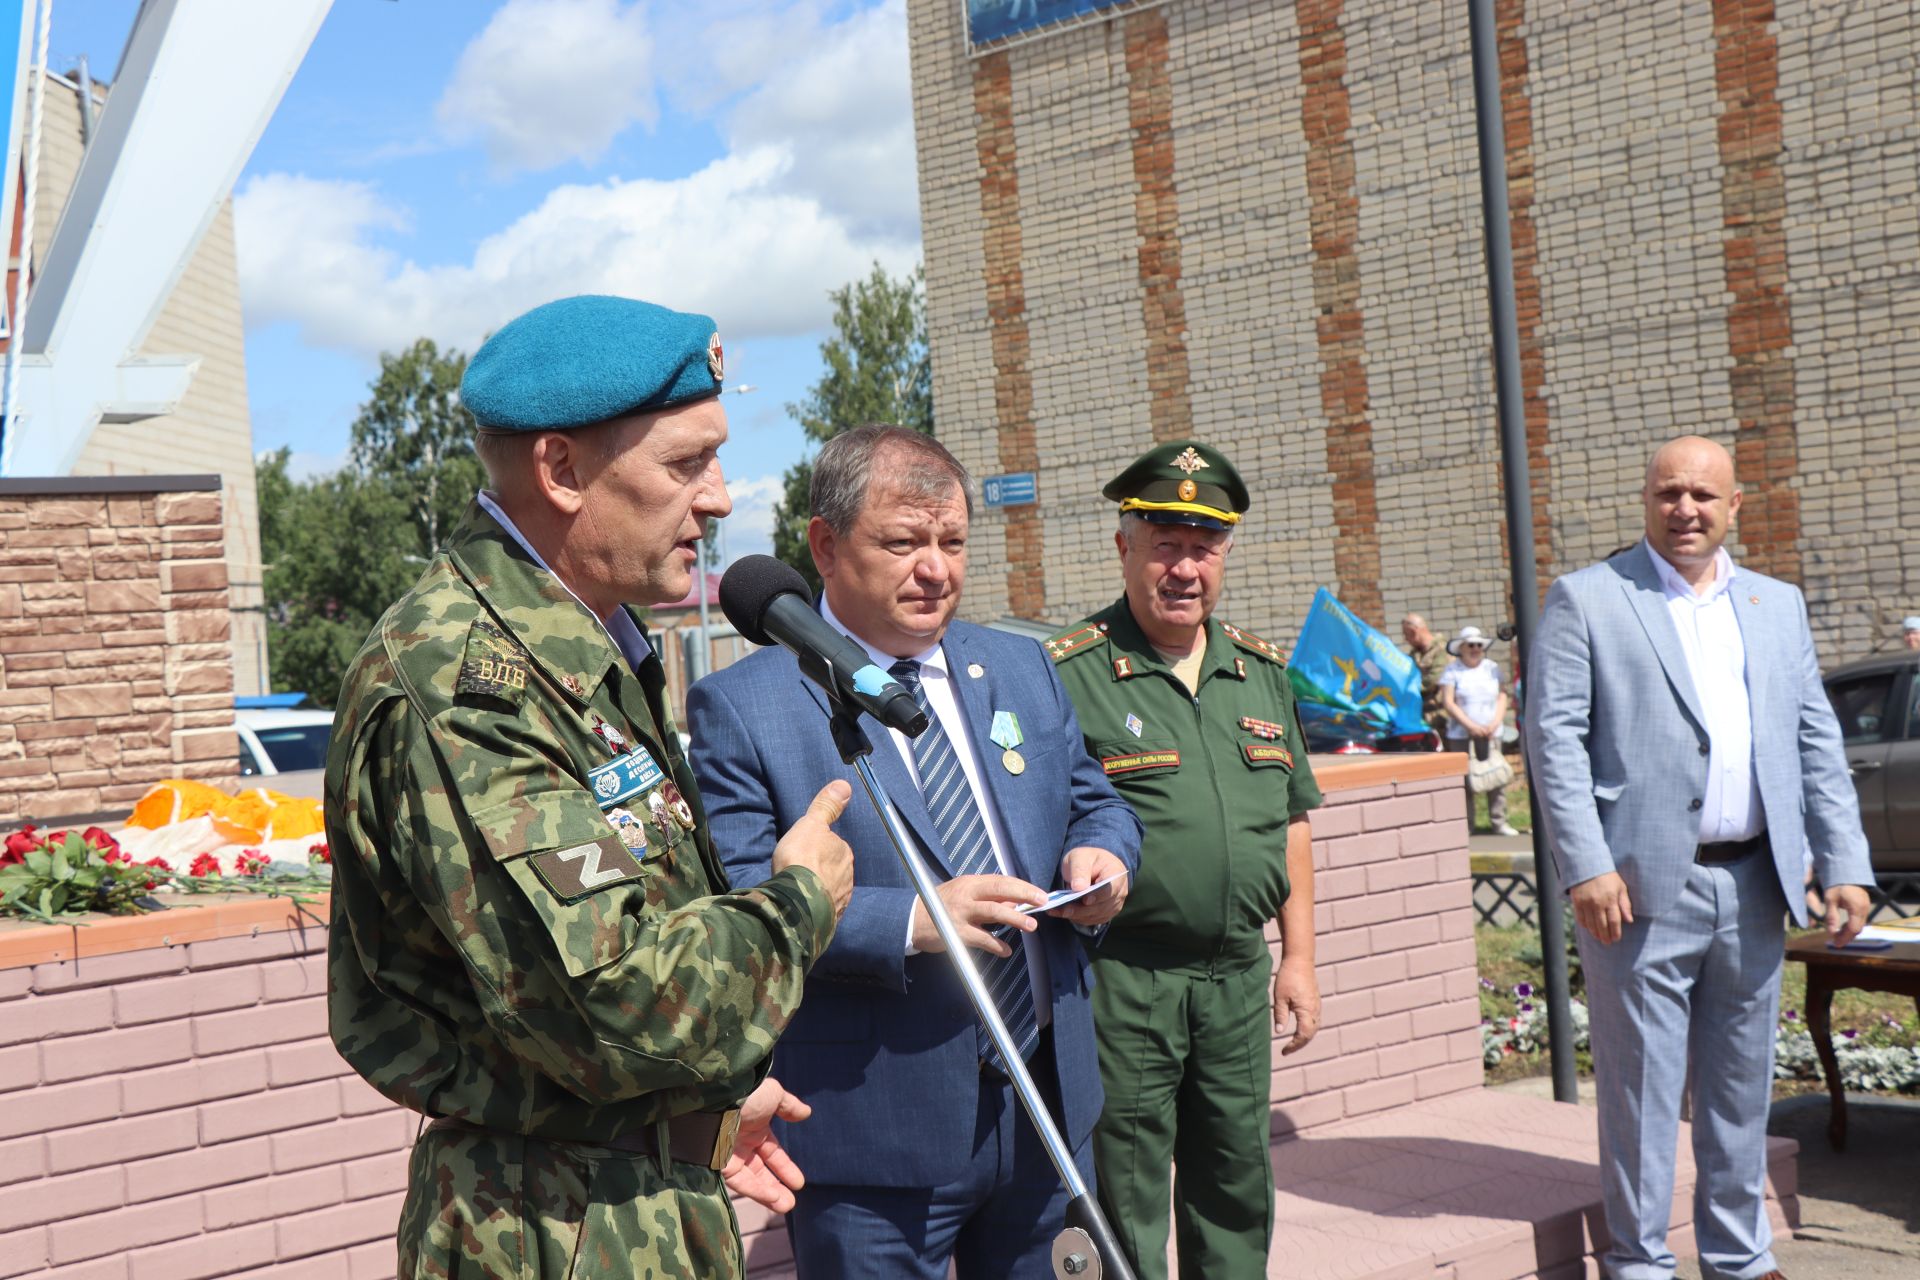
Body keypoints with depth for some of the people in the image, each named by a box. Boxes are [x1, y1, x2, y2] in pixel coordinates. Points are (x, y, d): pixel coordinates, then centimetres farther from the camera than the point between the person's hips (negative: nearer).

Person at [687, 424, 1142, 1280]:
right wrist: (909, 921, -27)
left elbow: (1097, 806, 18)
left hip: (1043, 1104, 6)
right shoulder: (741, 709, -8)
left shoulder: (1020, 669, 11)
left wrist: (1099, 855, -6)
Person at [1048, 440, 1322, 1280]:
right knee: (1128, 1205, 4)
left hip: (1239, 973, 6)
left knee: (1237, 1183, 16)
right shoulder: (1069, 674, -8)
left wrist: (1298, 957, 14)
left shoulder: (1261, 670, 11)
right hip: (1124, 980, -6)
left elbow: (1289, 821, 16)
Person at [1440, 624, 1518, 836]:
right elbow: (1448, 702, -4)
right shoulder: (1452, 670, 3)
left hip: (1491, 733, 2)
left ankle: (1499, 822, 1)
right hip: (1461, 734, -2)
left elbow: (1502, 697, 9)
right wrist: (1470, 725, -12)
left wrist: (1495, 723, -7)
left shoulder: (1492, 668, 13)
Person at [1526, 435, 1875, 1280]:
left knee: (1743, 1084, 13)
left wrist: (1845, 865, 4)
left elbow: (1816, 742, 13)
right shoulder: (1586, 600, 0)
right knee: (1643, 1085, 0)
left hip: (1752, 886, 5)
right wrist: (1586, 868, -16)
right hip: (1642, 885, -5)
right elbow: (1554, 738, -7)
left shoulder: (1778, 606, 15)